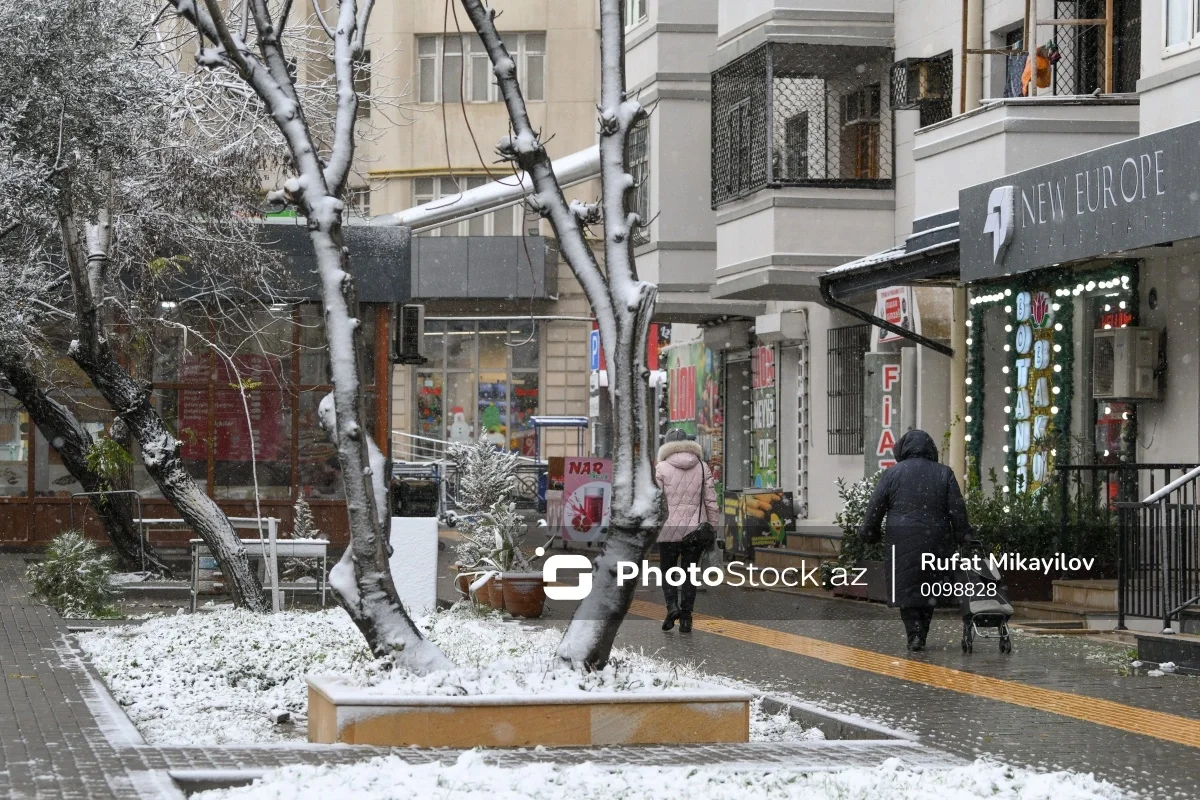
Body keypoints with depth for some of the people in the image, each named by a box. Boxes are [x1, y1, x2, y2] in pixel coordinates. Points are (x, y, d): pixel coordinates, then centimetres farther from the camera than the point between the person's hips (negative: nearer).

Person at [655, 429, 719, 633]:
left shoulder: (661, 468, -3)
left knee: (667, 570, 11)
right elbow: (711, 501, 4)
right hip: (696, 529, 2)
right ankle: (686, 618, 5)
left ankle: (672, 605, -11)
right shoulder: (703, 467, 5)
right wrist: (712, 528, 10)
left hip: (669, 530, -2)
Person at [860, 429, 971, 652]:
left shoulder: (892, 473, 1)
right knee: (929, 587, 12)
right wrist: (962, 536, 10)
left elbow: (875, 507, 2)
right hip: (935, 540, 2)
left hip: (902, 540, -2)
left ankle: (914, 634, -10)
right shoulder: (944, 473, 6)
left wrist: (869, 533, 12)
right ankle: (921, 635, 15)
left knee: (906, 588, 2)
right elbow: (957, 508, 4)